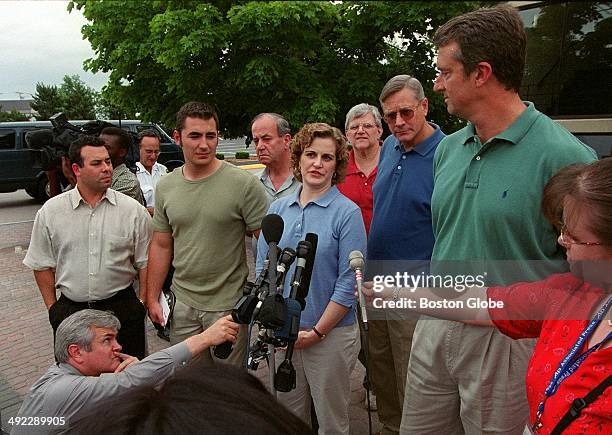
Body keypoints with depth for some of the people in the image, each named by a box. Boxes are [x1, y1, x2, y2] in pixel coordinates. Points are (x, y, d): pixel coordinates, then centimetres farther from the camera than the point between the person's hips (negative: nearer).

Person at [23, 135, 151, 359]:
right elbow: (42, 264, 7)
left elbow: (145, 262, 1)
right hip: (70, 310, 1)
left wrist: (142, 303, -2)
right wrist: (52, 307, 6)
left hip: (122, 307, -1)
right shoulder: (50, 211, 0)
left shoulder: (134, 210, -3)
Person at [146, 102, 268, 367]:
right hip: (182, 303, 5)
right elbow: (161, 246, 10)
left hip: (229, 305, -4)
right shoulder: (165, 187, 3)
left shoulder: (244, 184, -14)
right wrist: (152, 298, 9)